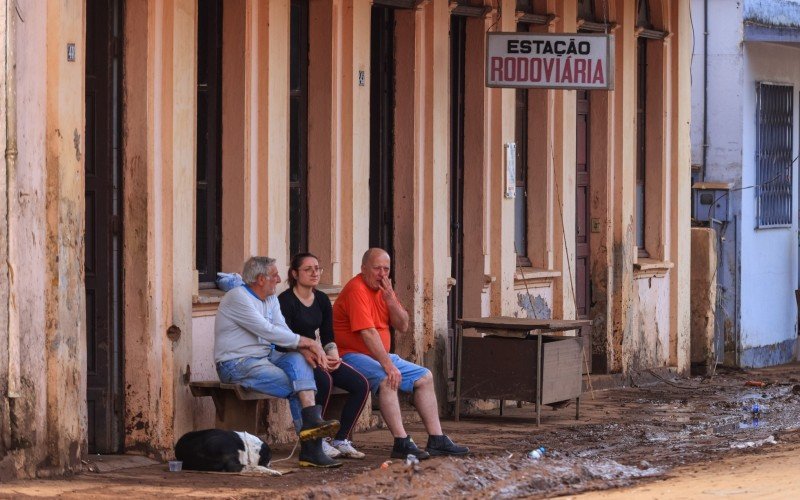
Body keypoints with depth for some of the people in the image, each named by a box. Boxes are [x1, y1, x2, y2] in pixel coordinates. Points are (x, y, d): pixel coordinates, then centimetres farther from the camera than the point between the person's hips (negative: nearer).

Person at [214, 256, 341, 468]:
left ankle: (311, 421, -32)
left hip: (264, 358, 8)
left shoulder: (271, 299, 15)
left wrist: (304, 349, -18)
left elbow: (283, 331, 4)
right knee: (296, 386, -21)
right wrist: (307, 342, -17)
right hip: (237, 365, -8)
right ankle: (310, 447, -17)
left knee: (298, 360, -21)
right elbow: (268, 331, -20)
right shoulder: (238, 298, -14)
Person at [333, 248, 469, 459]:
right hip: (352, 356, -10)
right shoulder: (356, 290, -17)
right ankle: (402, 443, -37)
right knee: (386, 379, -35)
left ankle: (437, 441, 6)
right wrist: (388, 365, -30)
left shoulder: (384, 289, 12)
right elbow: (368, 333, -25)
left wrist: (390, 299, -10)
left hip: (379, 356, 10)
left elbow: (402, 327, 5)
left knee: (425, 377, 7)